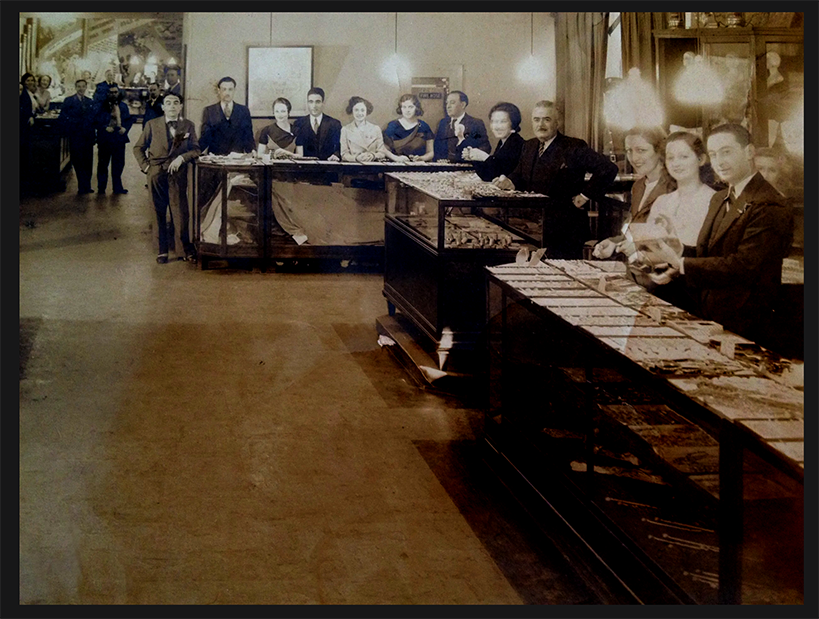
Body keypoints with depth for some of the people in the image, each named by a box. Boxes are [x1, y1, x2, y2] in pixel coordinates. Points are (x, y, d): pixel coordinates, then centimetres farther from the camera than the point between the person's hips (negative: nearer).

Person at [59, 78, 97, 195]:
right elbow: (63, 118, -2)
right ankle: (83, 187, 1)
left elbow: (93, 119, 13)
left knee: (88, 162, 3)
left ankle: (85, 186, 10)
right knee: (78, 162, -3)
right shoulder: (68, 101, 3)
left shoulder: (90, 102, 14)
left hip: (88, 136, 3)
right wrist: (70, 131, -9)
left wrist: (93, 135, 4)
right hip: (75, 137, -3)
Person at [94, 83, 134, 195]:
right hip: (105, 139, -3)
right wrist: (105, 128, -16)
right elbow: (97, 121, -3)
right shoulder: (102, 106, 0)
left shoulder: (123, 106, 12)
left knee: (118, 164, 5)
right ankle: (101, 188, 10)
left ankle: (117, 187, 14)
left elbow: (130, 119, 11)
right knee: (103, 164, 3)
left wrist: (125, 128, -6)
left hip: (119, 138, 3)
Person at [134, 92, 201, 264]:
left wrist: (181, 158, -10)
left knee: (180, 210, -5)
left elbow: (196, 149, 6)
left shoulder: (188, 126, 7)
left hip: (178, 173, -1)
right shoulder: (152, 125, 7)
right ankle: (162, 250, 10)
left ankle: (187, 249, 1)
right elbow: (138, 148, 13)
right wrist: (145, 165, 1)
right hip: (156, 173, 1)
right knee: (159, 212, 4)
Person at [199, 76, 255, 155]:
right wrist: (201, 154, -9)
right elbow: (205, 136, 7)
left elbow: (248, 135, 11)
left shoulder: (244, 110, 13)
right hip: (215, 157, -1)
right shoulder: (209, 111, 10)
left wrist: (252, 151, -7)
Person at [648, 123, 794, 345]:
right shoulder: (719, 199, 13)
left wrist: (682, 264, -21)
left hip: (739, 326, -8)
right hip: (707, 314, 8)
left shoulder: (770, 208, -18)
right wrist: (675, 270, -3)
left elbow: (743, 266, -24)